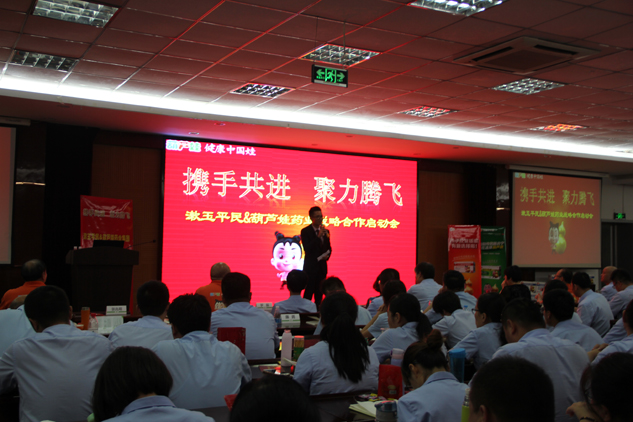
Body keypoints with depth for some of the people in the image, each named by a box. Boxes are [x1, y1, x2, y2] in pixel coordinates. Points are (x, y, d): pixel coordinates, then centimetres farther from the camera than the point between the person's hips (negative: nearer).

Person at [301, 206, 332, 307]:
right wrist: (318, 236, -20)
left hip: (322, 266, 5)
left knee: (319, 294, 7)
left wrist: (327, 256, -3)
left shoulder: (326, 231, 12)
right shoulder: (305, 231, -5)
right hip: (310, 267, -5)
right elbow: (307, 249, -15)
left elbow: (329, 248, 19)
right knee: (308, 294, -5)